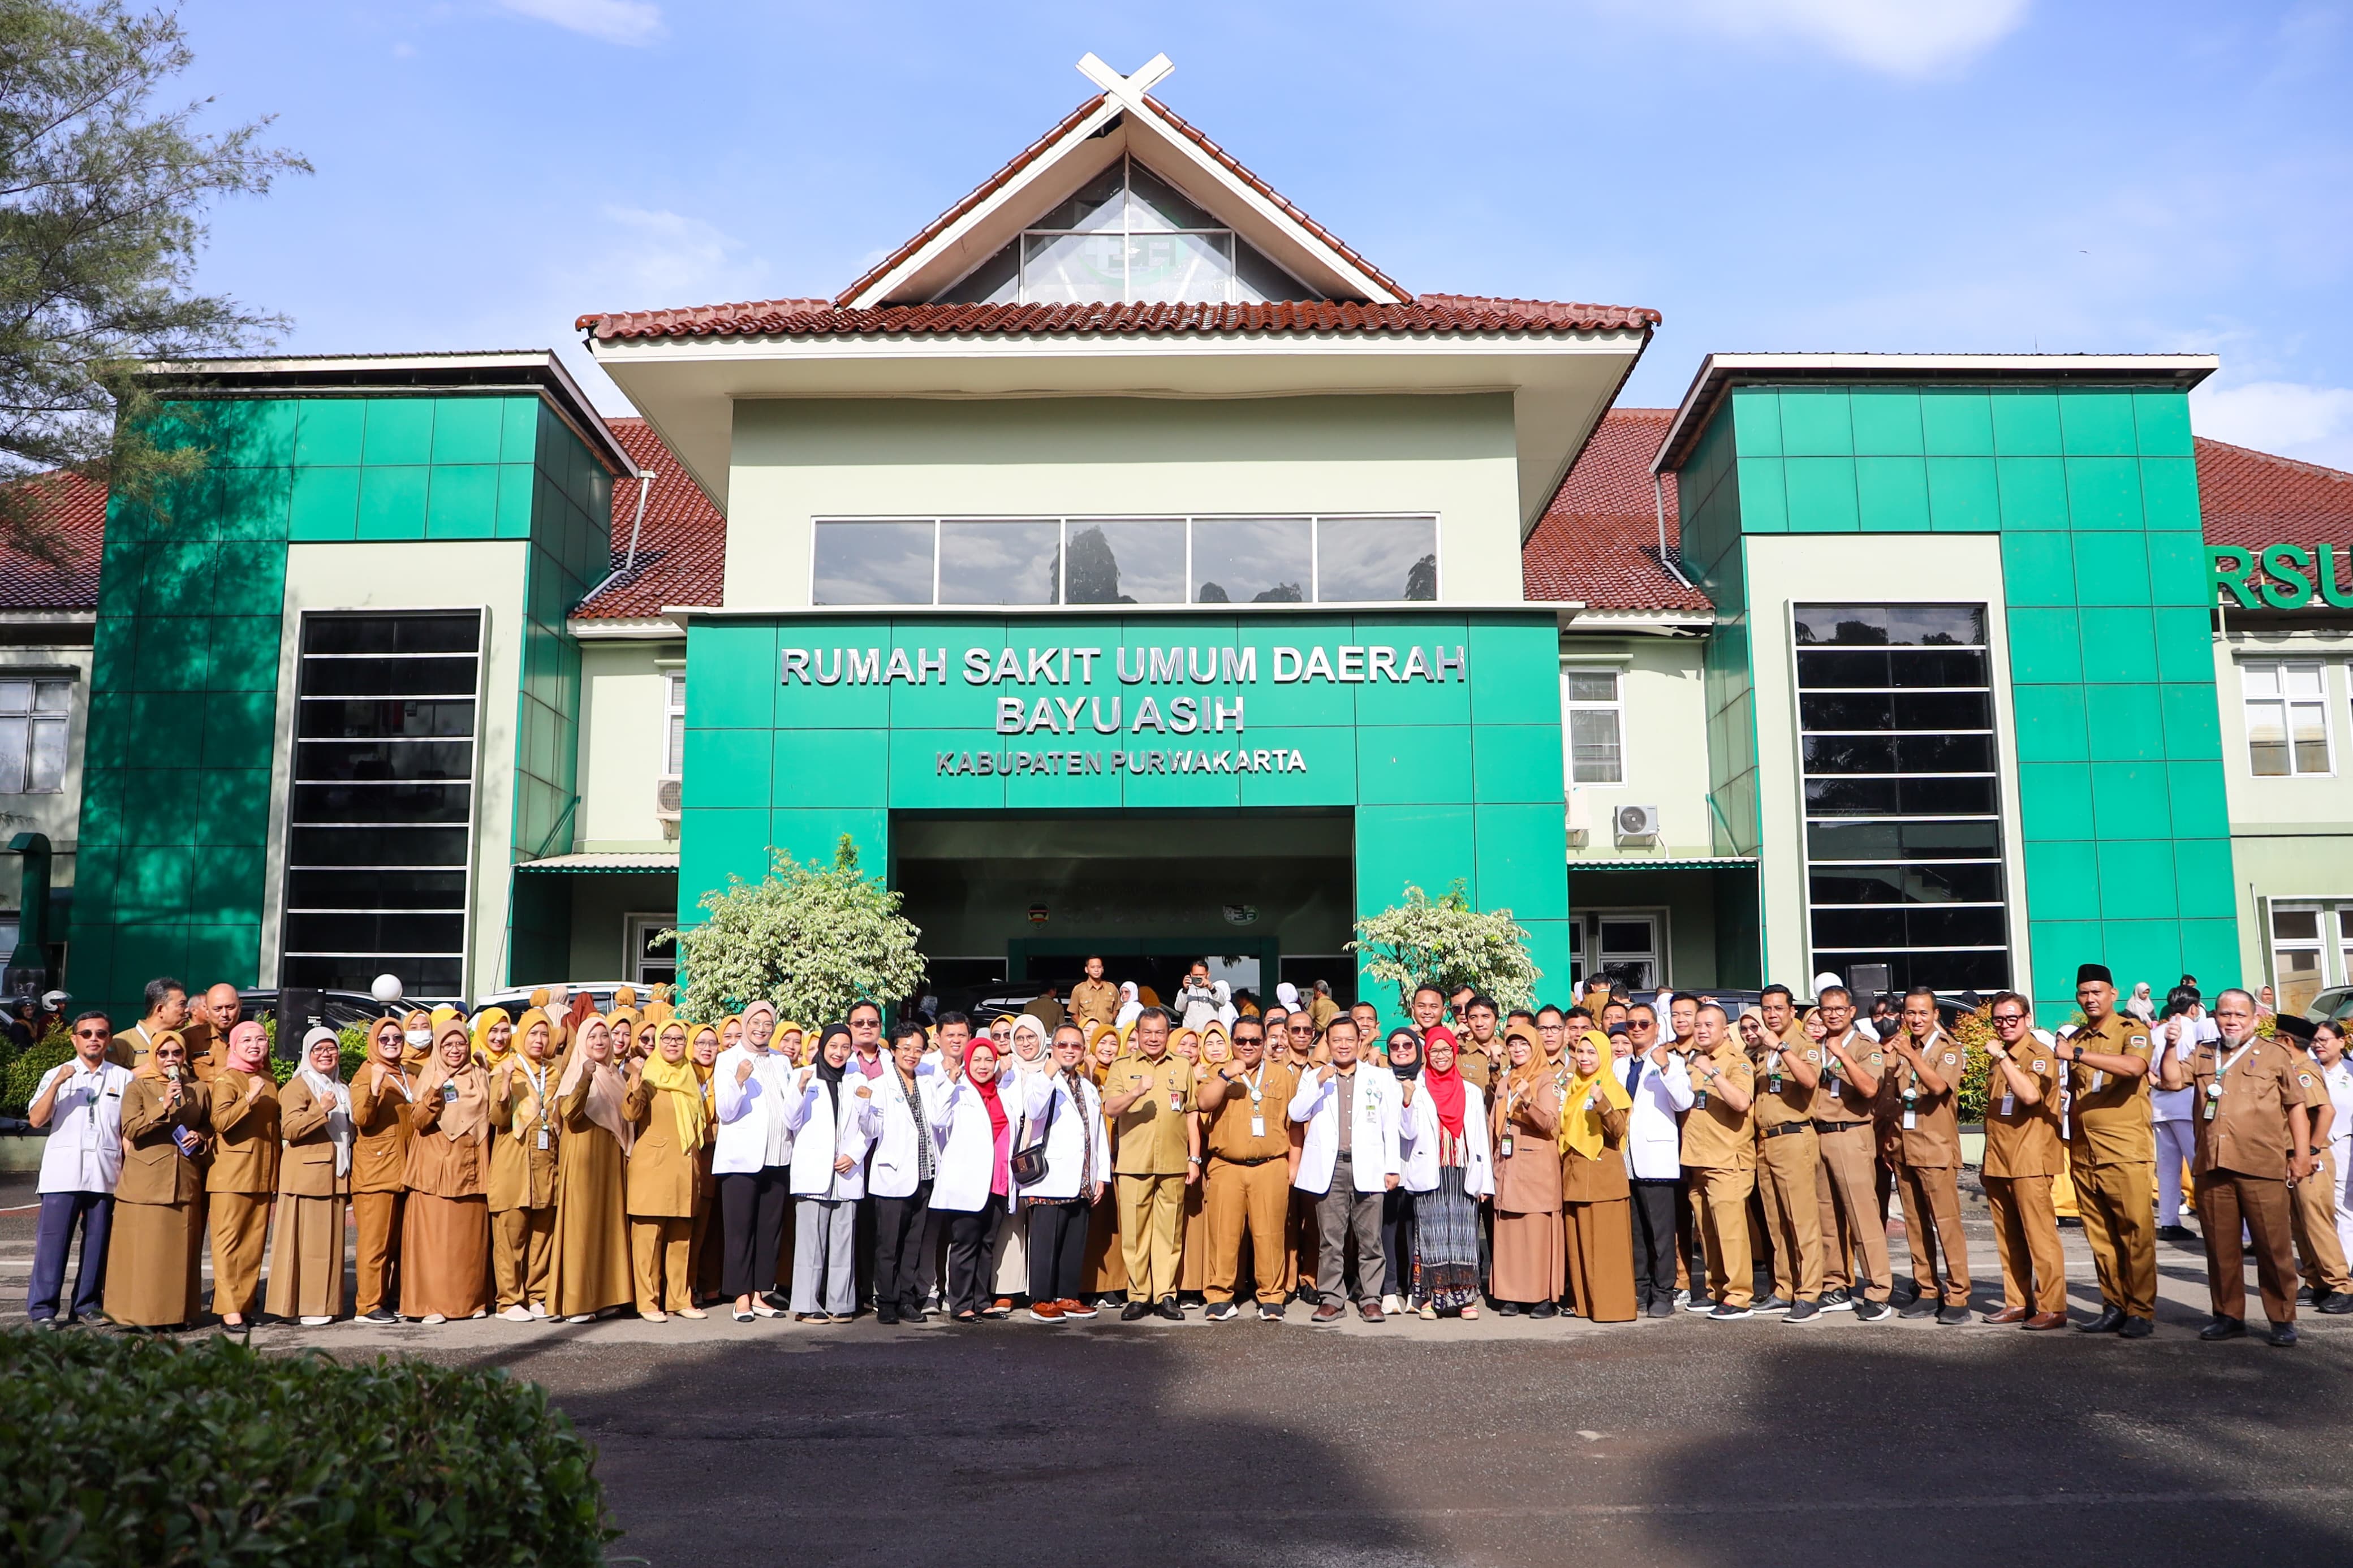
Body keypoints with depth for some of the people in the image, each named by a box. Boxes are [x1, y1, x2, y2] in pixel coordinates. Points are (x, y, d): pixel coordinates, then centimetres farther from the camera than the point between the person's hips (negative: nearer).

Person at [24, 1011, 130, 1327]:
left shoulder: (123, 1078, 10)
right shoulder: (56, 1075, 9)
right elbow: (36, 1120, -3)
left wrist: (128, 1168, 1)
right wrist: (57, 1084, -14)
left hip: (106, 1173, 1)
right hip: (62, 1170, -1)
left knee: (98, 1240, 4)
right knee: (53, 1239, -5)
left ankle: (87, 1306, 12)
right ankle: (42, 1309, 1)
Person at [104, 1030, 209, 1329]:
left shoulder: (200, 1090, 12)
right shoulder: (137, 1088, 3)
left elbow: (212, 1125, 22)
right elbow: (130, 1129, -10)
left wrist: (201, 1136, 1)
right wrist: (163, 1107, -22)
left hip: (186, 1181, 3)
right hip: (145, 1182, -3)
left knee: (181, 1249, 3)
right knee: (143, 1248, -4)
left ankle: (177, 1312, 10)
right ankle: (137, 1314, 4)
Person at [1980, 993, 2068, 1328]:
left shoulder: (2040, 1055, -7)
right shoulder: (1999, 1056, 18)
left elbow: (2030, 1095, -26)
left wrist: (2002, 1057, -23)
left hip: (2029, 1160, -8)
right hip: (1998, 1160, 8)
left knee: (2039, 1235, -7)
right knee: (2007, 1238, 10)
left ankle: (2052, 1308, -3)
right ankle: (2017, 1303, 17)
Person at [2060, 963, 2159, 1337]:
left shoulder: (2132, 1031, -1)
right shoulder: (2074, 1038, 17)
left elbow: (2134, 1066, -24)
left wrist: (2077, 1054, -25)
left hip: (2126, 1152, -6)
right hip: (2083, 1155, 6)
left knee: (2136, 1232, -4)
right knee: (2100, 1237, 7)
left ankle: (2141, 1312, 2)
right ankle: (2114, 1307, 14)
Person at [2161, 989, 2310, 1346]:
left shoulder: (2277, 1054, 9)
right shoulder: (2202, 1056, 16)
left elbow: (2296, 1106, 7)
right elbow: (2171, 1080, 3)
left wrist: (2302, 1154, 2)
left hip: (2263, 1168, -3)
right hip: (2212, 1168, 3)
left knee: (2273, 1247, -1)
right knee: (2220, 1247, 8)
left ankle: (2282, 1319, 10)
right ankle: (2229, 1316, 17)